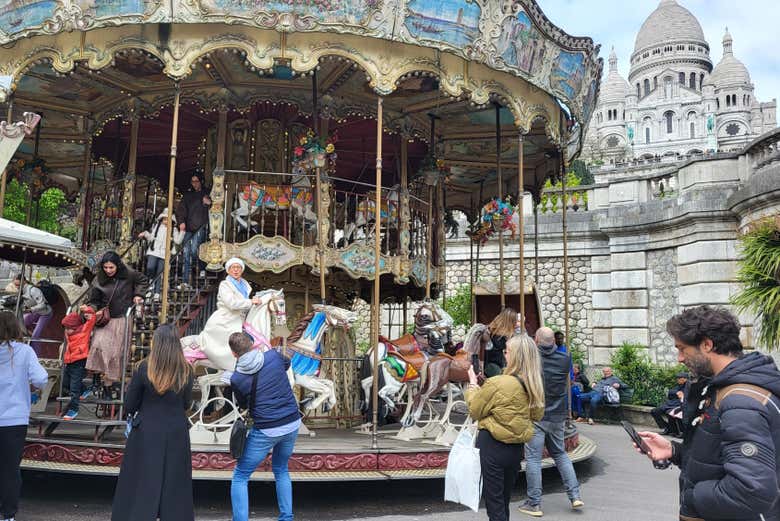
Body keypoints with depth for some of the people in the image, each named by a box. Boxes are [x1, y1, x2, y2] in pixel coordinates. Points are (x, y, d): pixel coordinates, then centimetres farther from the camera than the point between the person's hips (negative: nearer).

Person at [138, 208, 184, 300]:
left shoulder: (174, 230, 8)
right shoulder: (156, 226, 15)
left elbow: (178, 241, -2)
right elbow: (150, 237, 21)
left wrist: (182, 231, -9)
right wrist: (145, 234, 5)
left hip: (164, 254, -1)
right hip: (153, 252, 1)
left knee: (159, 273, -2)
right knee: (150, 267, -21)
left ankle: (157, 293, 3)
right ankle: (151, 281, 8)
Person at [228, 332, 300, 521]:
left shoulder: (236, 379, -10)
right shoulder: (273, 355, -4)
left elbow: (242, 404, 8)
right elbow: (287, 363, 20)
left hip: (266, 431, -5)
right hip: (292, 423, 5)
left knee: (240, 477, 11)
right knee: (281, 470, 26)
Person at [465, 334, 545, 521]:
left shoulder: (496, 384, -22)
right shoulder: (535, 387, -3)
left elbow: (475, 410, -8)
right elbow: (537, 415, 13)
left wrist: (472, 384, 5)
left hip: (492, 449, -6)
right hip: (517, 449, 6)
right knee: (504, 502, 22)